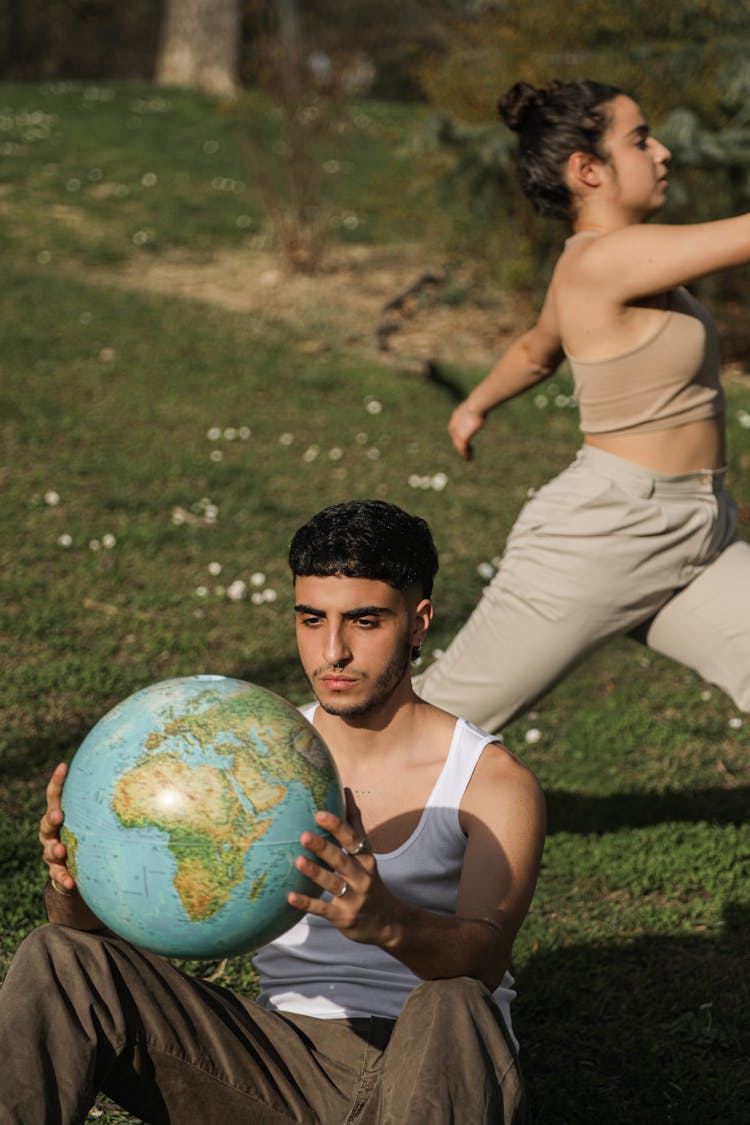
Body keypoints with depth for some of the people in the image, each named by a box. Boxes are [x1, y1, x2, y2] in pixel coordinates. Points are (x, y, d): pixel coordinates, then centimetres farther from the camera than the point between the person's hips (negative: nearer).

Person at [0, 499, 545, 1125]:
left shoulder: (493, 782, -1)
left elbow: (485, 958, -19)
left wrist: (388, 922, -43)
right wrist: (76, 880, -25)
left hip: (434, 1070, -3)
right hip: (286, 1063, 3)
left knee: (451, 1011, -40)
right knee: (57, 962, -15)